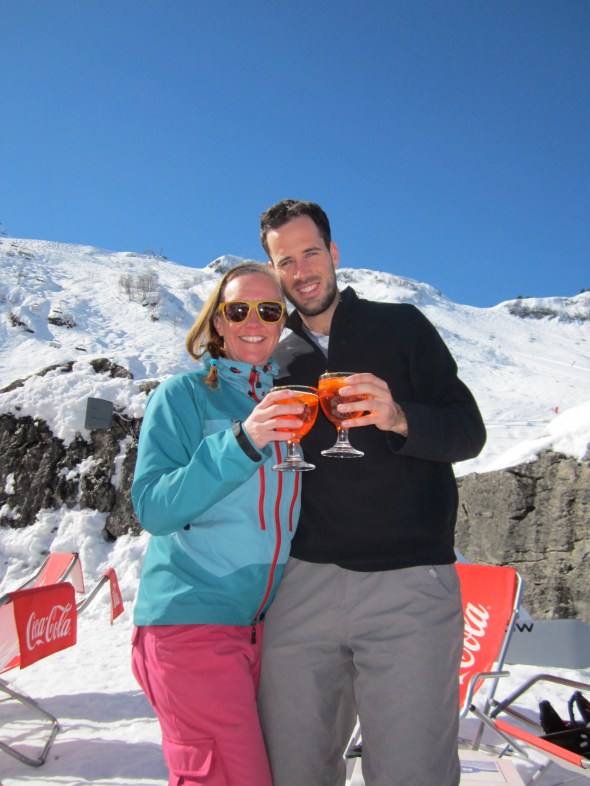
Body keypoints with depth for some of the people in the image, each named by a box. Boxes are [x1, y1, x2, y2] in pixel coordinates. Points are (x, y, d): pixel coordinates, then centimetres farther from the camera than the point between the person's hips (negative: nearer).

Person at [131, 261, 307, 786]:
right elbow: (153, 508, -16)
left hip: (266, 620, 6)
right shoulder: (182, 395, -4)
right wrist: (242, 442, -24)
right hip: (191, 617, -5)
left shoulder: (284, 401, 12)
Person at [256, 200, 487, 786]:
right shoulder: (277, 358, 18)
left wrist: (399, 418, -17)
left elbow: (469, 431, 1)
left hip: (408, 582, -3)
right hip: (304, 583, 3)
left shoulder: (401, 326, 9)